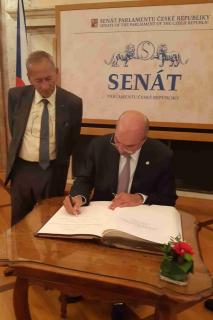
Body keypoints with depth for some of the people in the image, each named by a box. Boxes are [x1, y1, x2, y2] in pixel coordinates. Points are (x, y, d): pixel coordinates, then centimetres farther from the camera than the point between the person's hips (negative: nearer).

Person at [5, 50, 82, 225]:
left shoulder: (72, 103, -11)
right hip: (21, 169, 3)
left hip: (52, 172, -2)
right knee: (18, 224, 18)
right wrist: (18, 152, 13)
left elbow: (73, 140, 1)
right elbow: (14, 130, 11)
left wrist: (59, 164, 6)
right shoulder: (16, 95, -4)